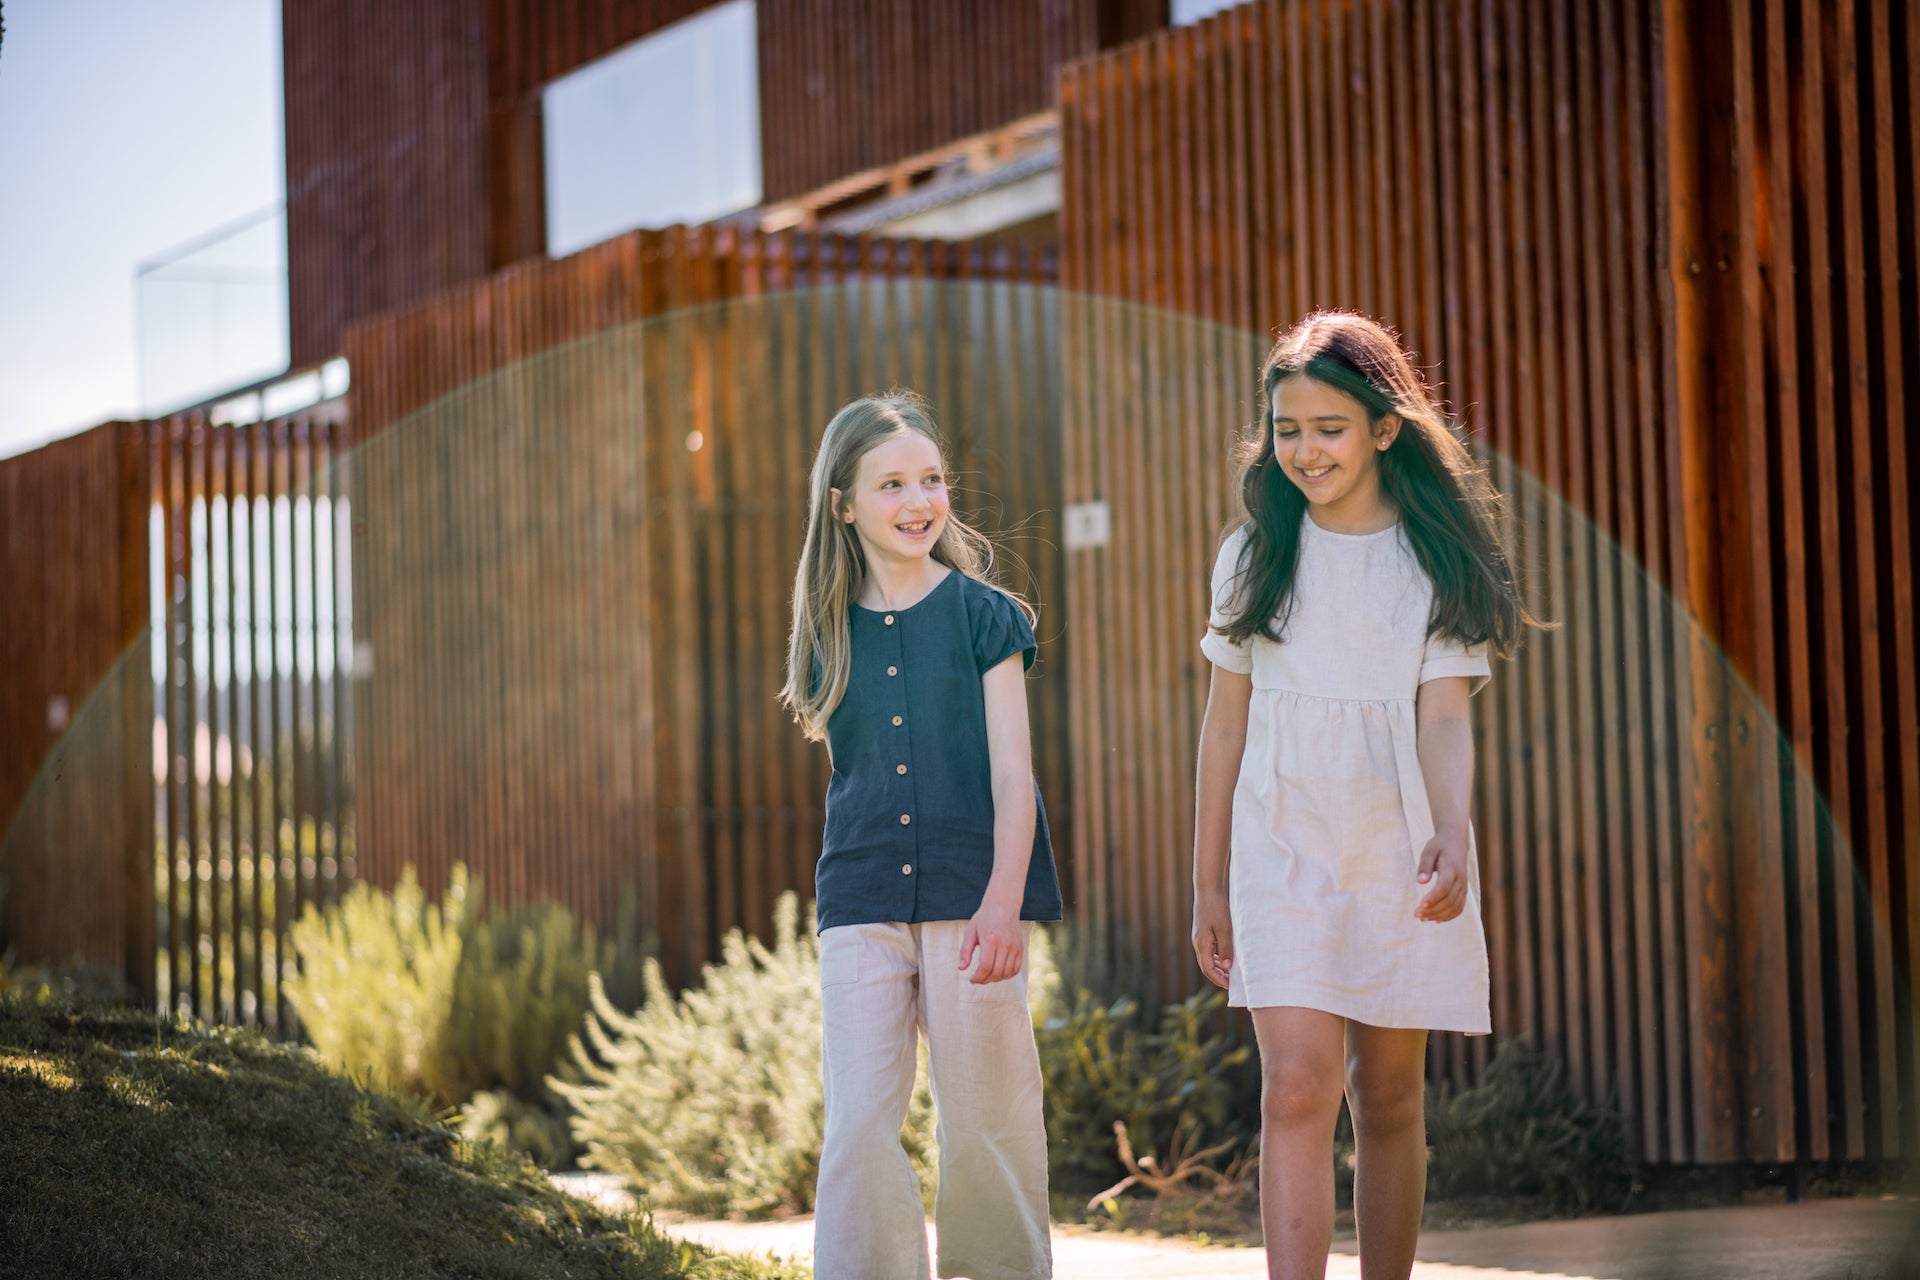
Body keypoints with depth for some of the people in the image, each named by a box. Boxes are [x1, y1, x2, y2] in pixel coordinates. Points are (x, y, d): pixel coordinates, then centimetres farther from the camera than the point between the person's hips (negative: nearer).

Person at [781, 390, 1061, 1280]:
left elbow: (1012, 770, -6)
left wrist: (1002, 900, -15)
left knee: (984, 1117, 3)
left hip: (968, 894, -2)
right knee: (859, 1121, -6)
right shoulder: (832, 632, 8)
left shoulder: (983, 615, -1)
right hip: (861, 903, 2)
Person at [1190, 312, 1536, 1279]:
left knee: (1388, 1098, 6)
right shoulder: (1254, 555, 7)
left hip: (1400, 856, 0)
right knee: (1297, 1089, -14)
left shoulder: (1439, 559, 3)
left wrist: (1451, 830, -25)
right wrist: (1209, 884, 11)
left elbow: (1444, 713, -6)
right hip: (1284, 850, 0)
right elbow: (1225, 723, 11)